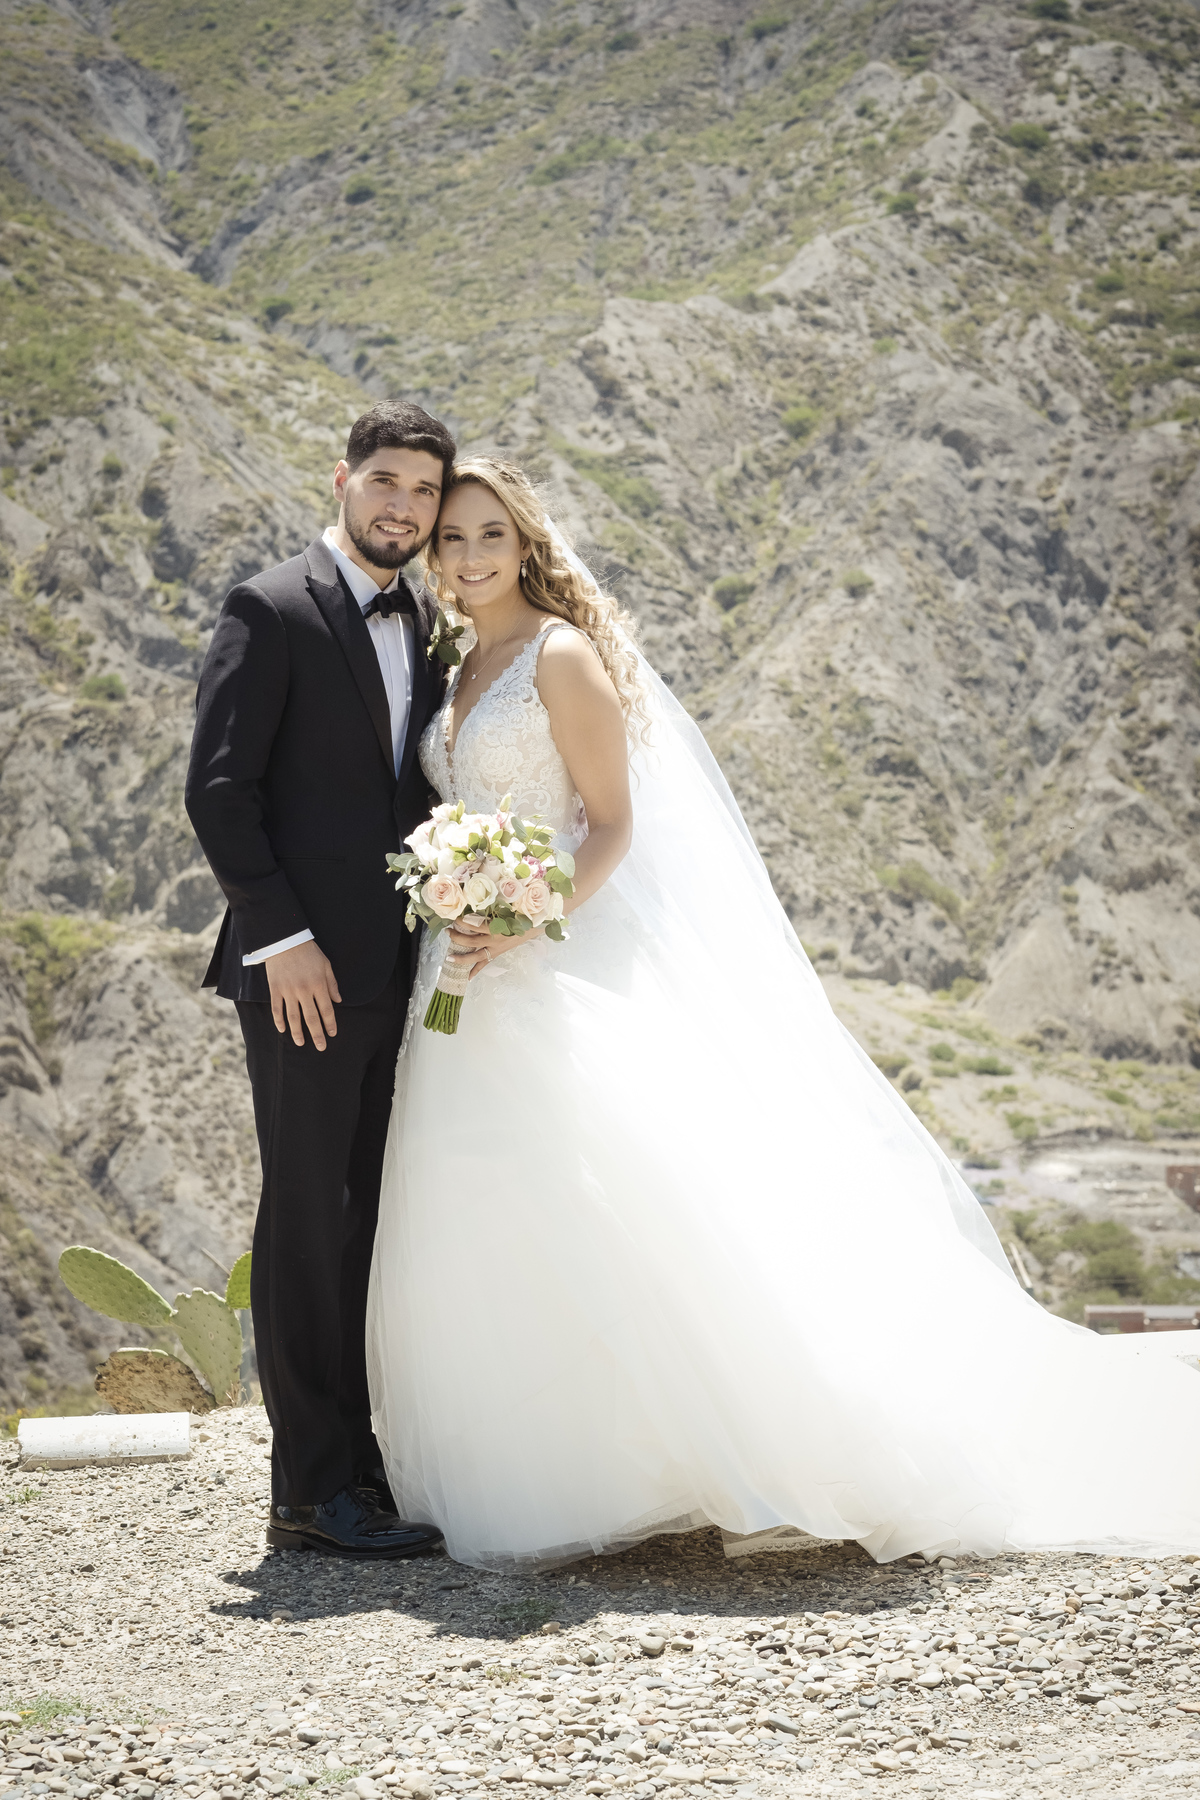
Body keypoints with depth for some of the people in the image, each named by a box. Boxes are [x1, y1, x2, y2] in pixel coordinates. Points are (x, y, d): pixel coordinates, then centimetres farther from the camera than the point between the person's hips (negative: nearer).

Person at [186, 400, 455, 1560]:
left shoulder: (427, 622, 15)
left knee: (368, 1224, 9)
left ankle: (358, 1468, 16)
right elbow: (218, 788, -11)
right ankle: (311, 1494, 1)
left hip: (398, 973, 7)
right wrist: (280, 939, -16)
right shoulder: (271, 611, -6)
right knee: (307, 1222, -4)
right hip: (307, 972, -7)